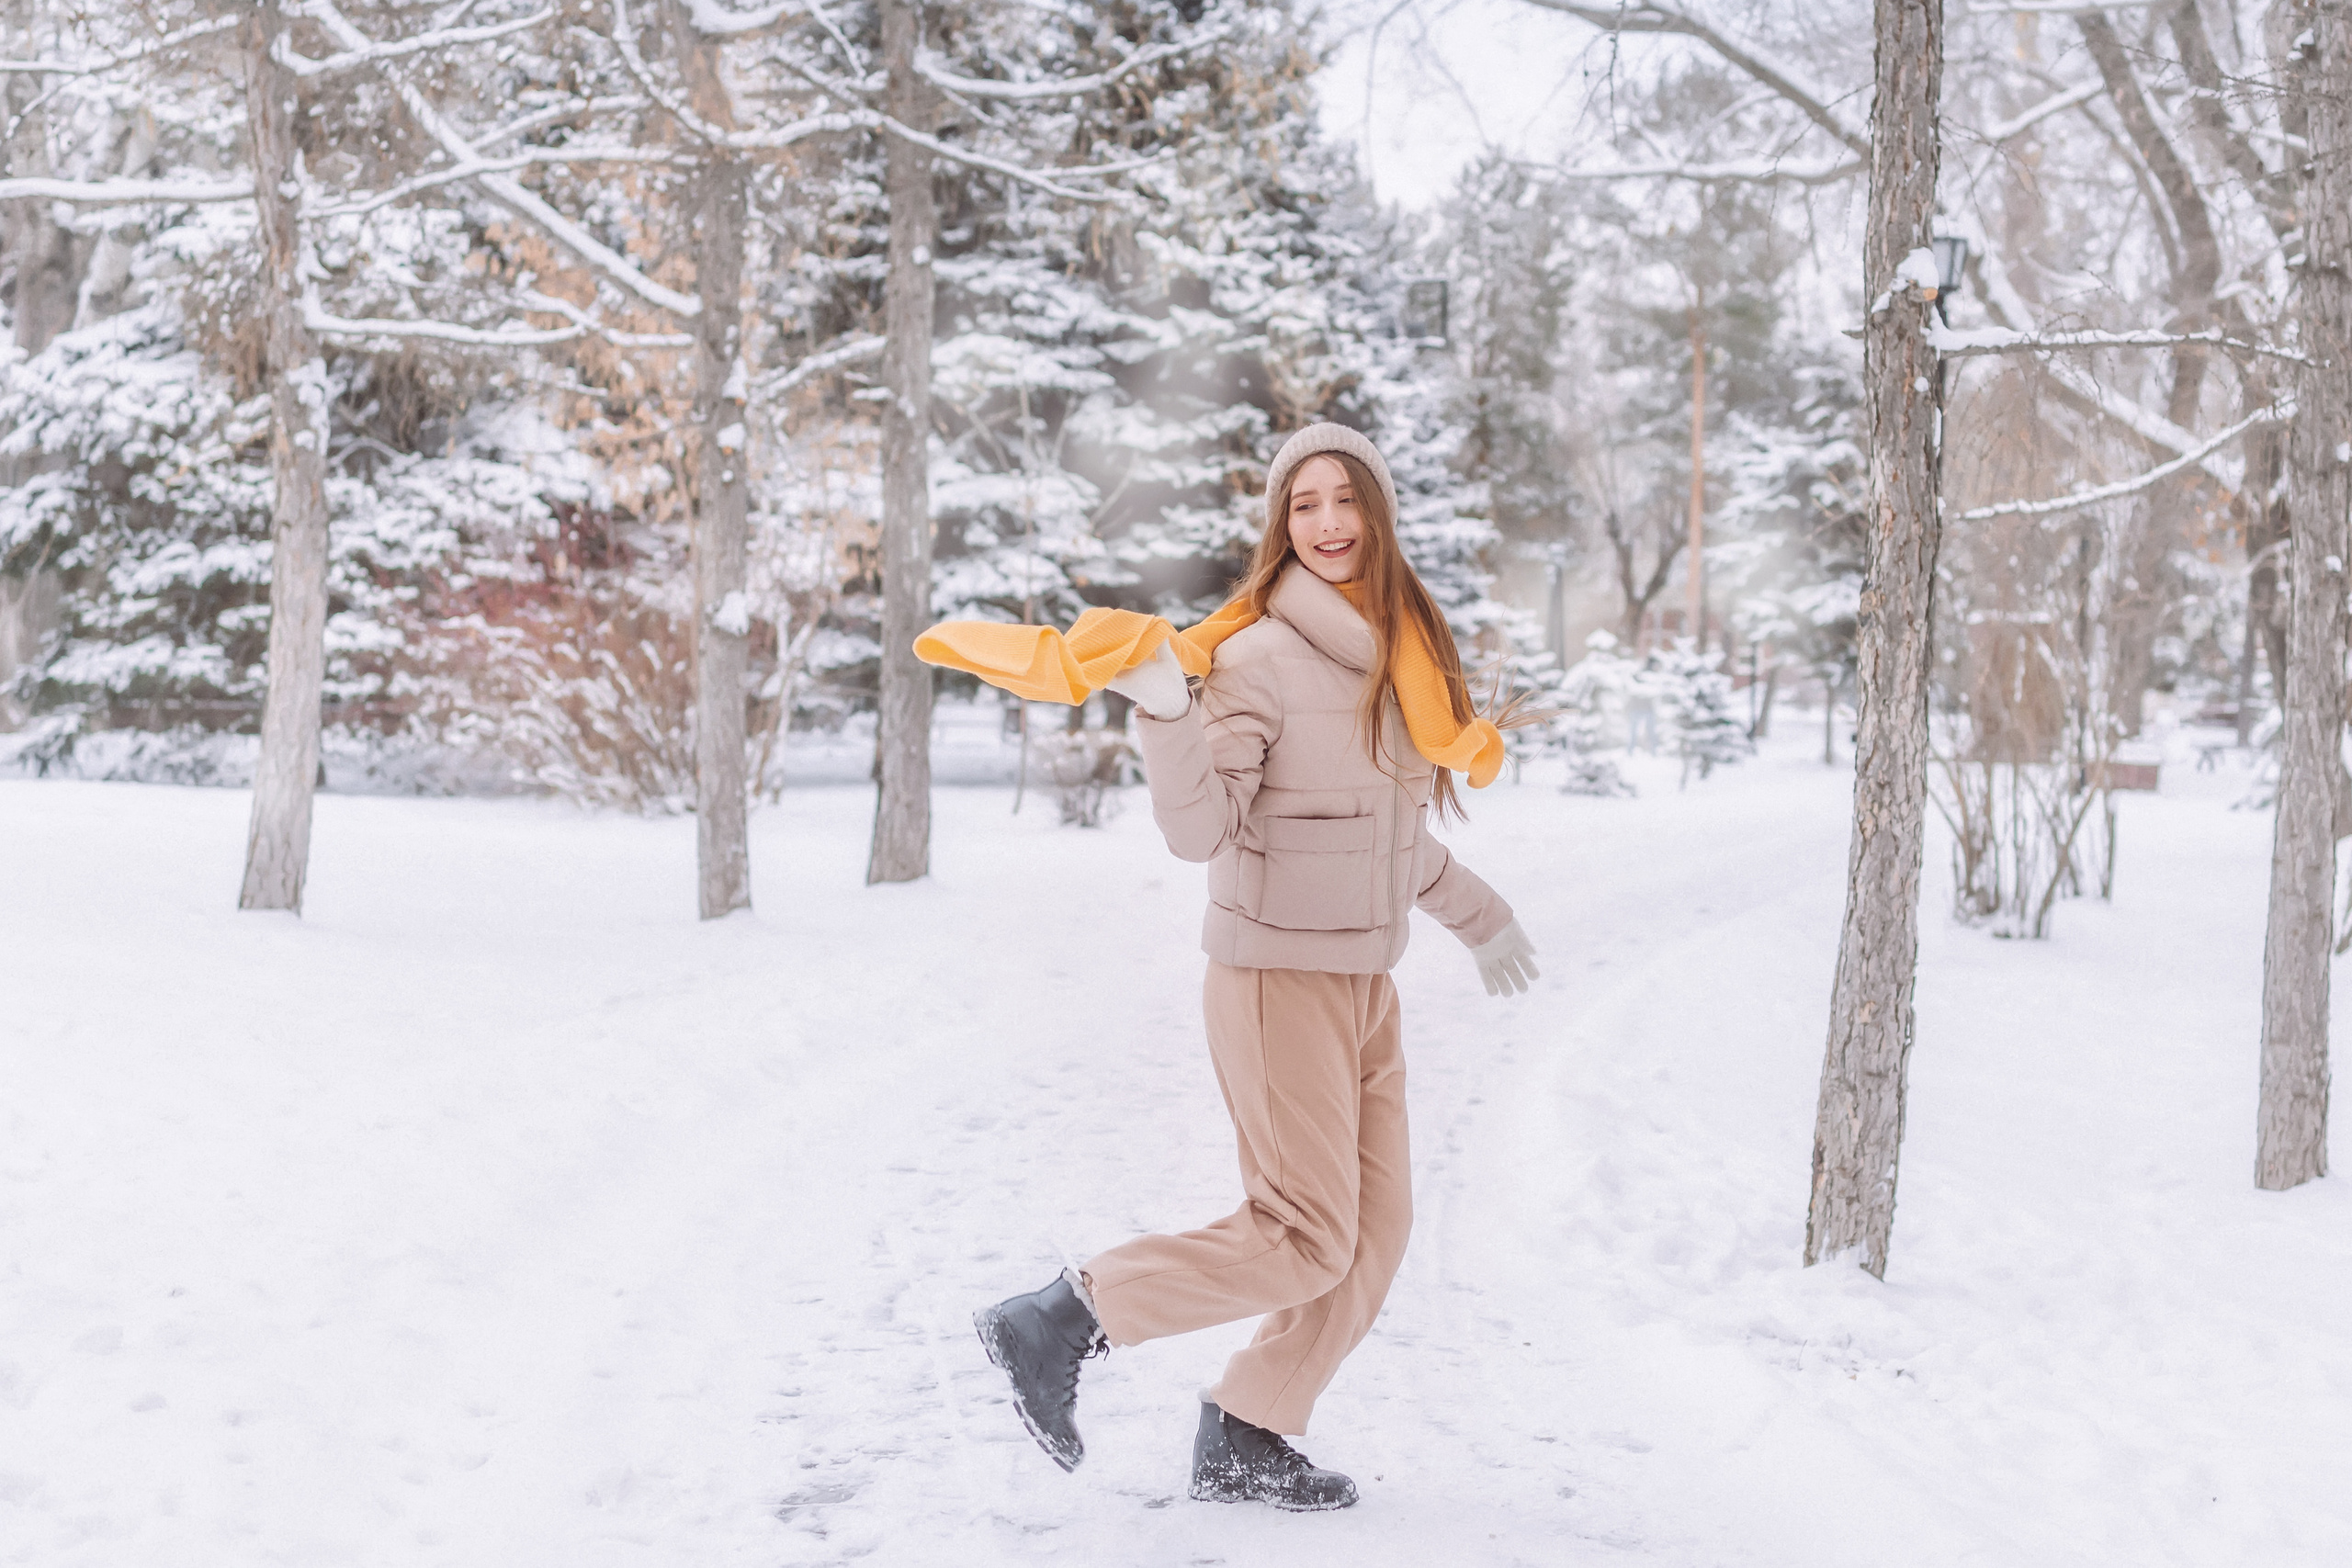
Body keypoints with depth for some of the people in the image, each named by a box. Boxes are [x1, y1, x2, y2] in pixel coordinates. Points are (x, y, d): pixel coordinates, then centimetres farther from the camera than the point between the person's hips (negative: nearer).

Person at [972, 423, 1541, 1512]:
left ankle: (1245, 1441, 20)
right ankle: (1058, 1322, 2)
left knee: (1376, 1234, 9)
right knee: (1306, 1238, -8)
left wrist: (1474, 913, 29)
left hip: (1367, 981, 8)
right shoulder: (1259, 656, -14)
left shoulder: (1404, 647, 9)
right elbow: (1200, 830, -20)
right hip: (1279, 974, -8)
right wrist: (1165, 713, -33)